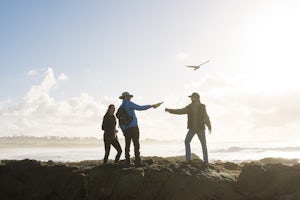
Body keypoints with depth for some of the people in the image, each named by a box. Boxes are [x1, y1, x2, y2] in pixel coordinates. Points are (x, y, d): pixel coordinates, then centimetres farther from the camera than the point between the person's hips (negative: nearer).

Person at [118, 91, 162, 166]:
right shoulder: (129, 103, -5)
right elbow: (140, 108, -18)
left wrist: (123, 131, 24)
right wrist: (152, 106, -17)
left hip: (126, 129, 7)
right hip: (133, 127, -7)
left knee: (127, 146, 6)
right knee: (136, 145, -8)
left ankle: (127, 162, 1)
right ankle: (137, 162, -13)